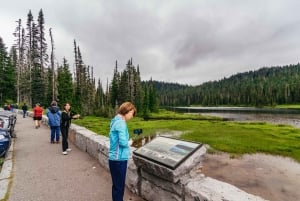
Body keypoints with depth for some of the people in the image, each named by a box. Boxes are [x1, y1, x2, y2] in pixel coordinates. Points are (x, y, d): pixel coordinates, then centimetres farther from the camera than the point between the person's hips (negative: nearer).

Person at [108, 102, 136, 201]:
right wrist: (129, 143, -6)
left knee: (118, 185, 22)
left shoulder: (116, 120, 9)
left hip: (116, 158, 9)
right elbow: (123, 142, -26)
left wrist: (127, 143, 1)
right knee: (118, 186, 7)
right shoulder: (120, 122, -20)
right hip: (119, 159, -9)